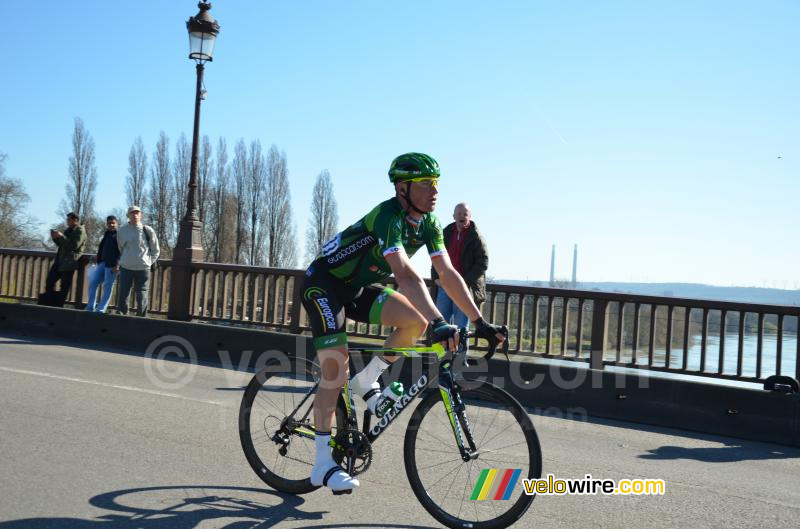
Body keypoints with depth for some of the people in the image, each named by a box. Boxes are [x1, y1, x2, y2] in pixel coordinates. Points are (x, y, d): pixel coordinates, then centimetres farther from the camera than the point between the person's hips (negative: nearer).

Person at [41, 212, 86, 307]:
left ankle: (58, 305, 2)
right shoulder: (68, 230, 20)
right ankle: (49, 304, 12)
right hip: (60, 261, 9)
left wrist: (61, 236, -17)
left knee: (64, 286, -3)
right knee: (49, 281, 7)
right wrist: (55, 238, 6)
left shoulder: (80, 231, -8)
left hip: (69, 263, -9)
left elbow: (74, 245, -20)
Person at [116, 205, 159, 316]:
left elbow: (156, 250, 8)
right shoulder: (121, 231, 5)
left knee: (142, 296, 0)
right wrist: (123, 260, 12)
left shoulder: (147, 231, 0)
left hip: (143, 269, -1)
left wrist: (148, 262, 3)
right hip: (126, 268, 2)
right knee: (123, 295, 3)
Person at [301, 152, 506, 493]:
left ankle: (366, 382, 4)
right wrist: (438, 324, -52)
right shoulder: (388, 216, -30)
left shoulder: (428, 224, -6)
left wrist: (479, 322, -12)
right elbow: (406, 275, -43)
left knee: (415, 322, -16)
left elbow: (448, 274, -7)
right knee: (335, 365, -16)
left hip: (359, 288, 7)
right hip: (324, 283, -7)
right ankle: (323, 464, -9)